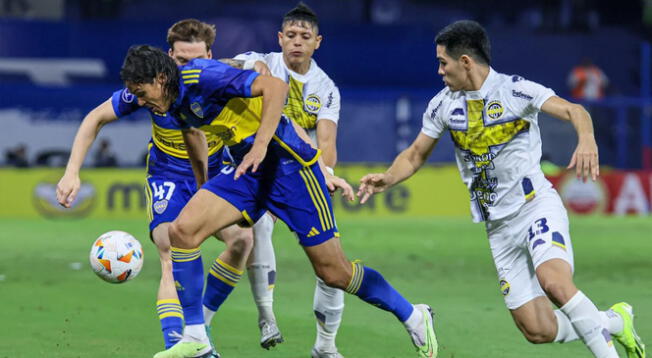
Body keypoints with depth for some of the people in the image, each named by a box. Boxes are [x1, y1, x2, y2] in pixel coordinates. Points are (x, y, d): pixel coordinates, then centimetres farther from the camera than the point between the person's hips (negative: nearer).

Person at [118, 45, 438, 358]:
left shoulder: (201, 77, -19)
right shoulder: (178, 107, 9)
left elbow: (275, 86, -27)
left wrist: (260, 146, -32)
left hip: (287, 164, -9)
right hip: (247, 169, 9)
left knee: (334, 273, -3)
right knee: (182, 229, -11)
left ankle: (414, 317, 17)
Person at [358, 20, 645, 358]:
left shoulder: (516, 90, -10)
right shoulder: (443, 105, 5)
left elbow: (571, 110, -23)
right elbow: (415, 155, 15)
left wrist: (586, 139, -44)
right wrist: (387, 178, -4)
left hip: (537, 206, -5)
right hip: (499, 228, 5)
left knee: (553, 280, -35)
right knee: (538, 331, -3)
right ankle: (614, 321, 21)